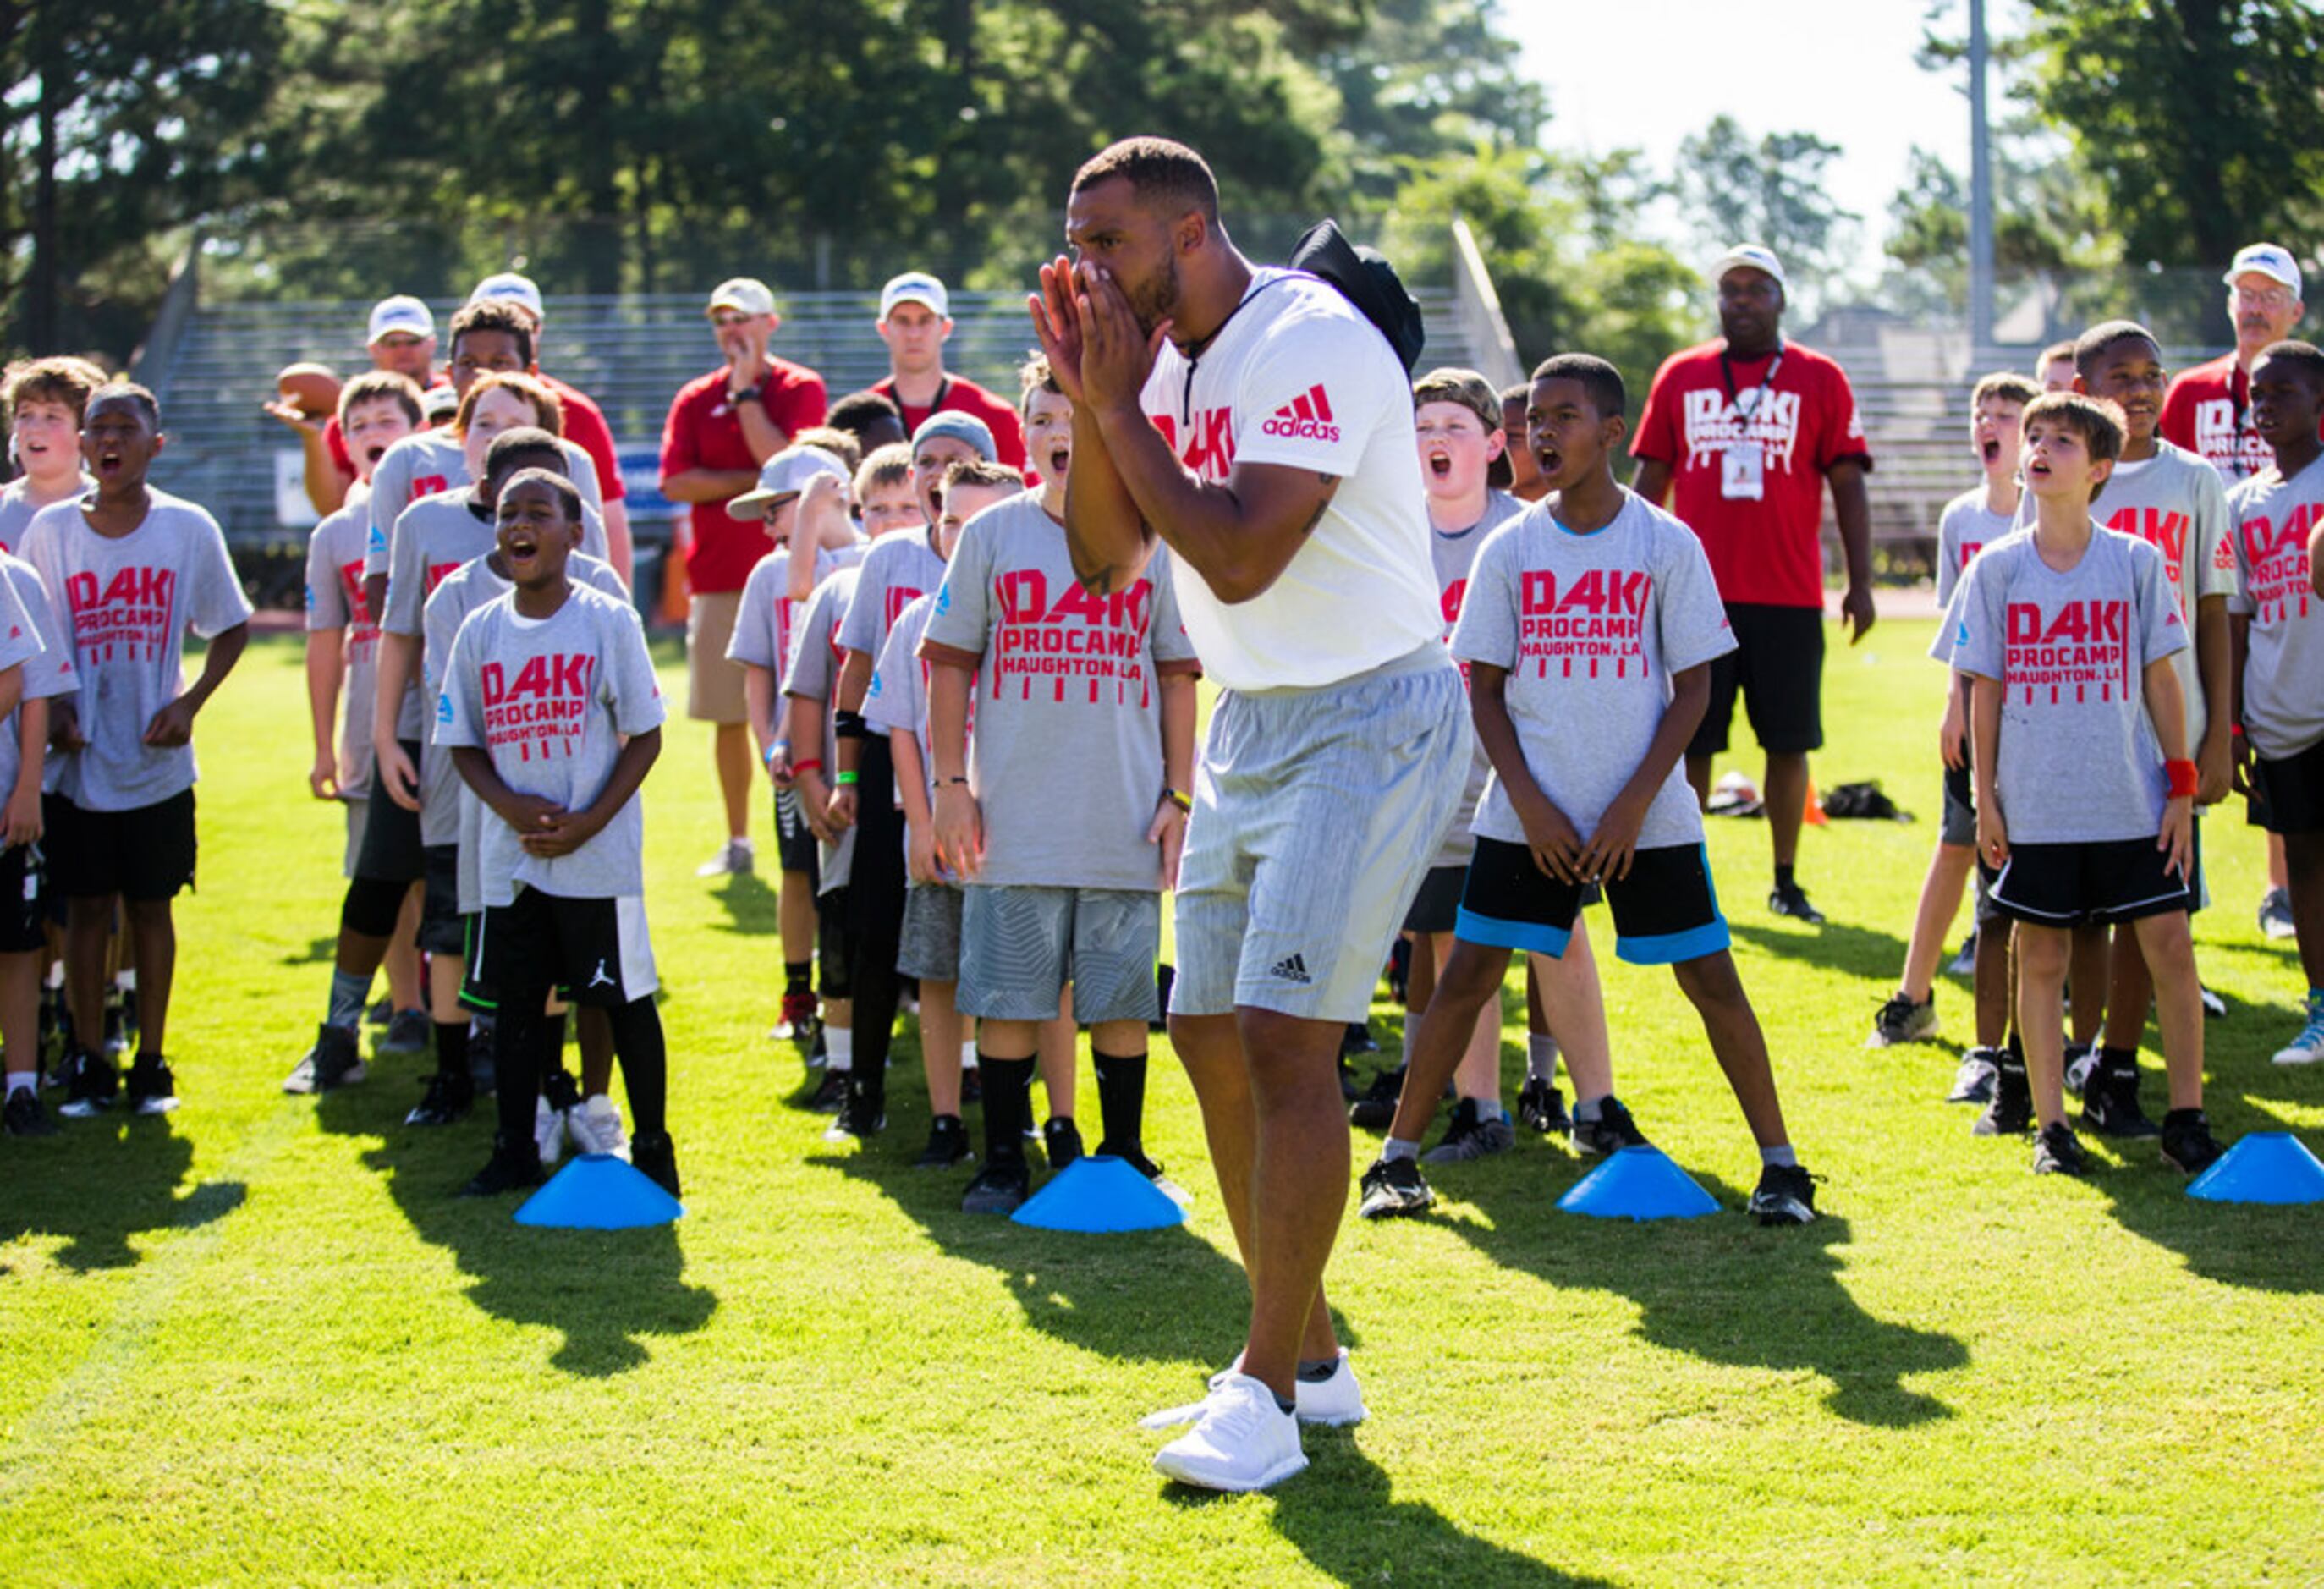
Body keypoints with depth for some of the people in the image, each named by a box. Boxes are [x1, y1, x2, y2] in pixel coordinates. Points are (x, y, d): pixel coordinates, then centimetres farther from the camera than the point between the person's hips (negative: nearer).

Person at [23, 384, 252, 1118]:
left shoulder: (188, 528, -4)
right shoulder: (50, 529, -1)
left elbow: (232, 627, 5)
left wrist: (189, 702, -7)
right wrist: (50, 705, -7)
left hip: (158, 762, 0)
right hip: (78, 761, 1)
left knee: (151, 907, 7)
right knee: (87, 907, 5)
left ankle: (151, 1063, 16)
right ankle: (89, 1065, 14)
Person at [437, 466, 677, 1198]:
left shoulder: (609, 621, -4)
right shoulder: (480, 631, 5)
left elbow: (645, 736, -3)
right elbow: (463, 744, 8)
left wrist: (587, 823, -13)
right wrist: (513, 808, -11)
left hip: (598, 855, -3)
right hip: (510, 856, 4)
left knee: (624, 997, 2)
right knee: (516, 999, 9)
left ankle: (652, 1147, 12)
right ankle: (515, 1150, 18)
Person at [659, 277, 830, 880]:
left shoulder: (801, 389, 2)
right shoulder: (695, 399, 11)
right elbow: (676, 482, -2)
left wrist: (745, 391, -9)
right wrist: (755, 481, -9)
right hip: (716, 576, 3)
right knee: (728, 716, 7)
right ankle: (736, 842, 15)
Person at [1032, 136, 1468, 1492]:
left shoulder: (1310, 346, -20)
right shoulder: (1167, 360, 8)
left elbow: (1238, 559, -27)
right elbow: (1106, 560, 8)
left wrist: (1121, 407, -19)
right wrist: (1088, 398, -4)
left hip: (1371, 722, -9)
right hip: (1254, 722, 9)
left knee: (1286, 1037, -14)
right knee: (1212, 1033, 10)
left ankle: (1268, 1401, -10)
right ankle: (1311, 1358, 22)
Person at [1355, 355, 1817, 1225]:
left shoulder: (1667, 545, -3)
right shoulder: (1509, 549, 2)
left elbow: (1694, 686, -1)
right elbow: (1484, 686, 4)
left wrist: (1634, 802, -10)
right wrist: (1527, 804, -7)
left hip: (1648, 816, -1)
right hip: (1528, 813, 1)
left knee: (1711, 980, -1)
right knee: (1468, 974, -1)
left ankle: (1780, 1163, 8)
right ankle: (1398, 1157, 8)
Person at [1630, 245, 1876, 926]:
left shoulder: (1819, 379, 4)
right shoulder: (1680, 377, 8)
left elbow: (1847, 485, 3)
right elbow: (1651, 479, 12)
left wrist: (1859, 583, -4)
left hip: (1789, 596, -1)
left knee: (1789, 742, 4)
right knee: (1690, 742, 3)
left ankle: (1786, 881, 13)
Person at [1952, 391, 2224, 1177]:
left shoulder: (2136, 563, 1)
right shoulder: (1996, 568, 1)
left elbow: (2161, 680, 4)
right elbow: (1984, 690, 4)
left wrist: (2180, 787, 0)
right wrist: (1985, 799, 1)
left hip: (2131, 802, 0)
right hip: (2035, 807, 0)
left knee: (2170, 946, -2)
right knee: (2040, 957, 5)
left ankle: (2187, 1118, 7)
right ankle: (2048, 1121, 14)